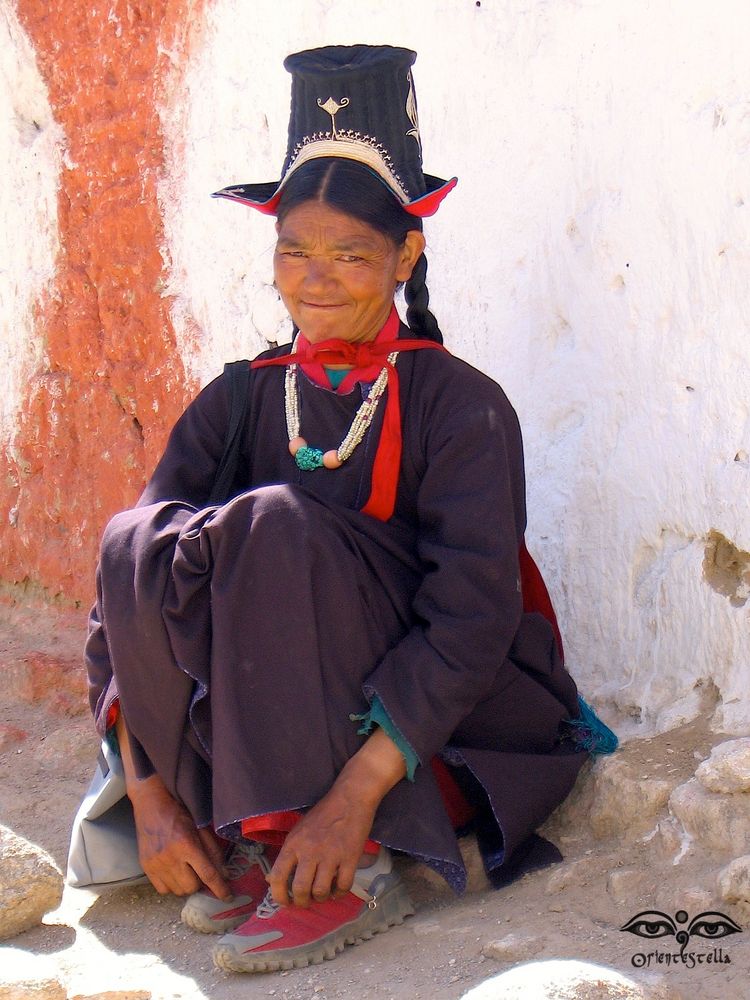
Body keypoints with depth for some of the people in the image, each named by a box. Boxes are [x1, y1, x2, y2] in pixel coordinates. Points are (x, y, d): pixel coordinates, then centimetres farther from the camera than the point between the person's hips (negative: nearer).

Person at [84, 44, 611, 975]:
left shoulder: (460, 406, -9)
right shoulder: (236, 404, 2)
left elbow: (473, 622, -19)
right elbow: (131, 598, -7)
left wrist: (353, 794, -30)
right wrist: (150, 793, -20)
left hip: (448, 726, -4)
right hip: (271, 729, 4)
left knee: (274, 524, -27)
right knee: (133, 544, -19)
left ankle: (353, 874, -26)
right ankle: (248, 845, -15)